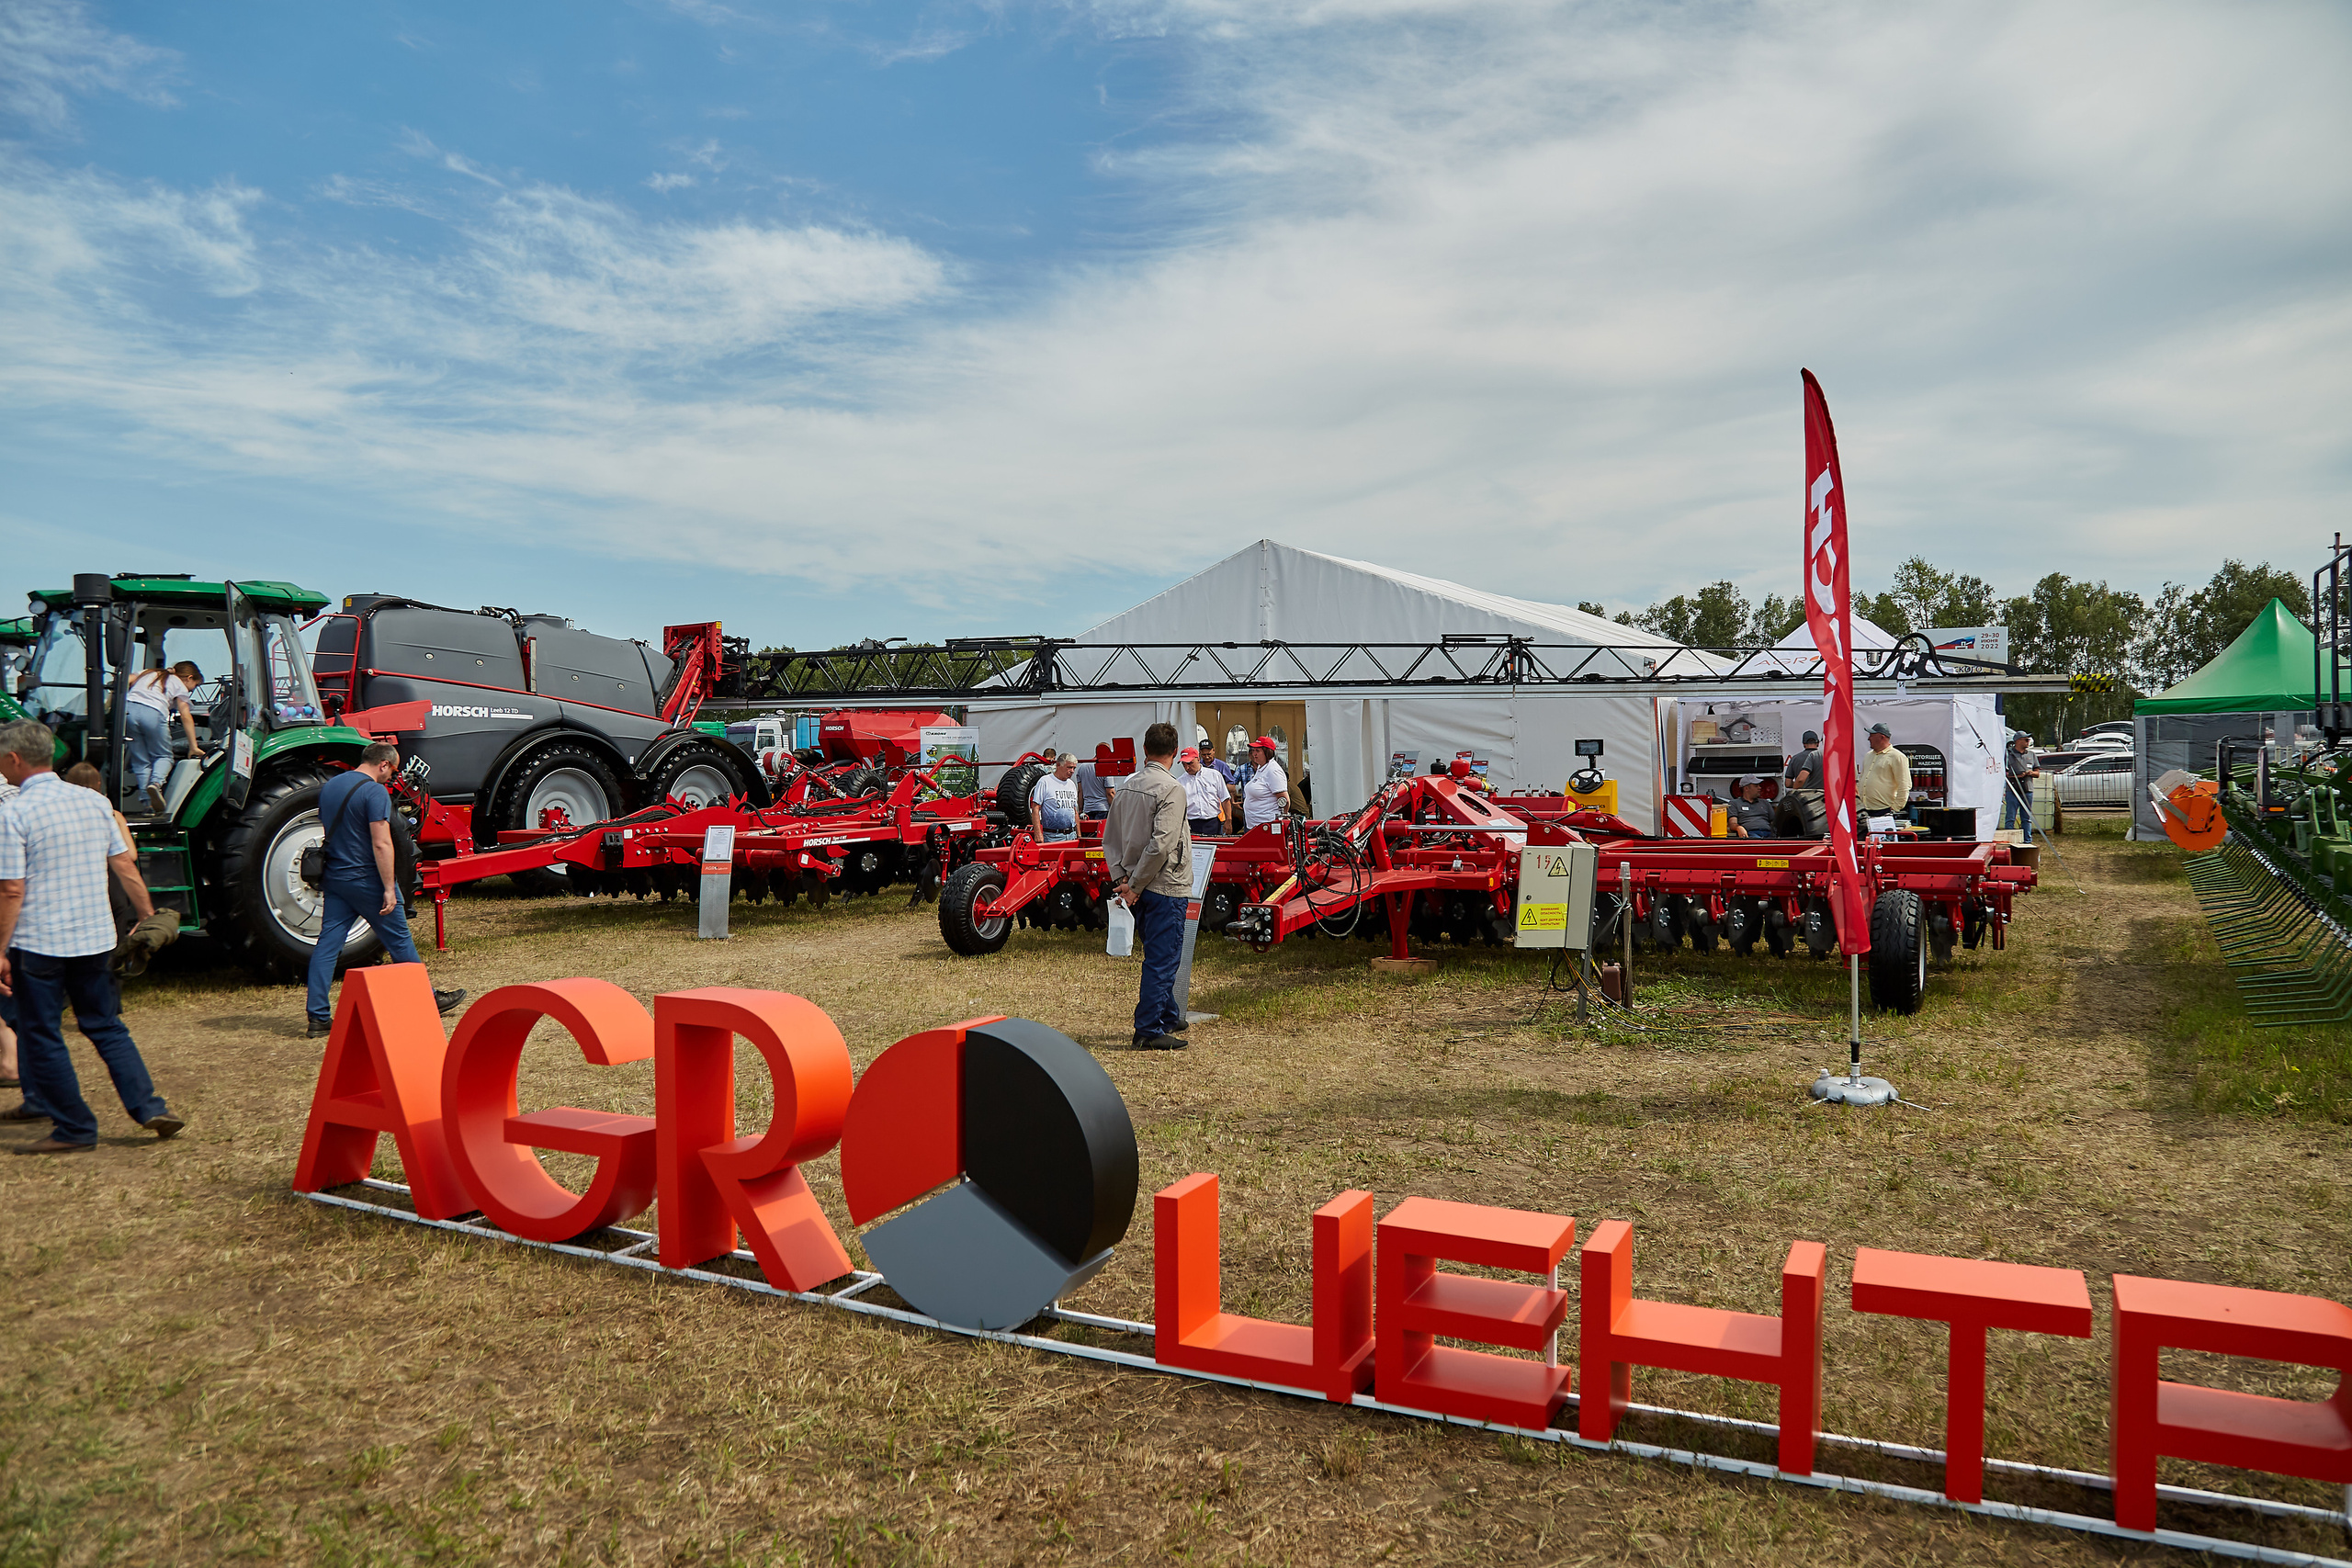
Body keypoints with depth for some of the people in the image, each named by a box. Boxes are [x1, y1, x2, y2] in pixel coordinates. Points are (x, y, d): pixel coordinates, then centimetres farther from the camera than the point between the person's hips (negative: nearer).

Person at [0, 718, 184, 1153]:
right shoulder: (94, 802, 5)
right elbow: (125, 866, 7)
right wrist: (150, 917, 15)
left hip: (38, 942, -5)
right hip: (95, 937, 6)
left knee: (42, 1035, 7)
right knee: (106, 1027, 15)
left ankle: (74, 1129, 12)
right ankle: (150, 1109, 8)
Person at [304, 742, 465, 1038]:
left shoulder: (329, 787, 10)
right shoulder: (375, 791, -16)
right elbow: (381, 844, -22)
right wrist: (389, 889, -19)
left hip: (334, 879, 7)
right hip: (366, 879, -7)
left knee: (327, 944, 5)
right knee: (399, 941, 6)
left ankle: (318, 1017, 2)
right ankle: (427, 1000, 19)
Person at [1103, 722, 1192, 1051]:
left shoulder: (1128, 786, 8)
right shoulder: (1171, 789, -14)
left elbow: (1109, 838, 10)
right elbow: (1161, 844, -22)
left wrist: (1121, 879, 6)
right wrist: (1135, 885, -15)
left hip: (1140, 888, 8)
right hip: (1167, 886, -8)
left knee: (1158, 955, 21)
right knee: (1162, 959, -2)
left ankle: (1169, 1017, 34)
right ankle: (1149, 1031, 1)